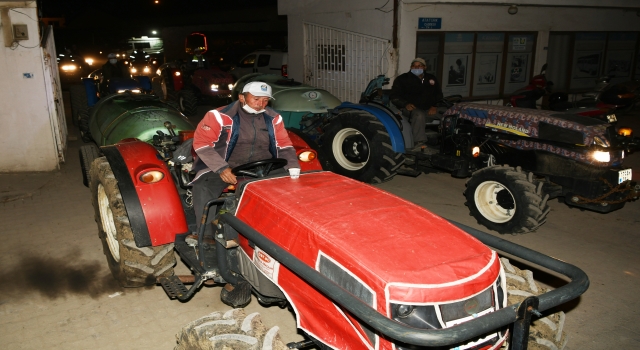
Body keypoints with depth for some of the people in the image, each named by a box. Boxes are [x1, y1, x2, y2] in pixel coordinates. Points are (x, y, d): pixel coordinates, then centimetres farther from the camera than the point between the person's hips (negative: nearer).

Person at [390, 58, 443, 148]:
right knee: (419, 115, -40)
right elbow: (395, 97, 2)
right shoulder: (402, 79, 8)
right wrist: (405, 104, -17)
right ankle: (419, 143, -43)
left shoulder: (431, 78, 20)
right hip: (411, 109, -4)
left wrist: (434, 106, -1)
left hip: (428, 109, 4)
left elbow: (439, 95, 20)